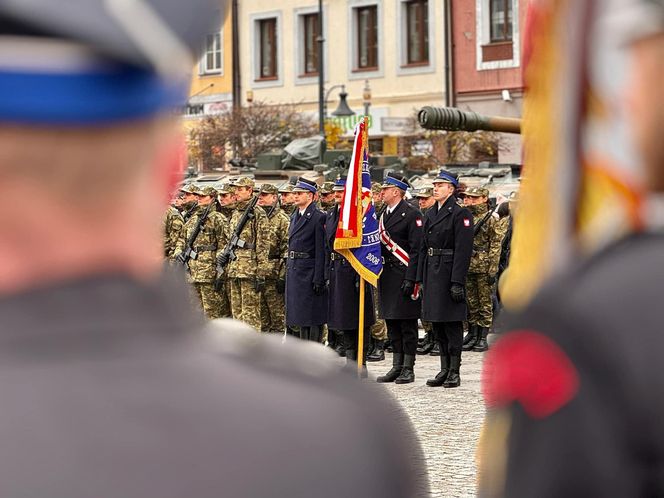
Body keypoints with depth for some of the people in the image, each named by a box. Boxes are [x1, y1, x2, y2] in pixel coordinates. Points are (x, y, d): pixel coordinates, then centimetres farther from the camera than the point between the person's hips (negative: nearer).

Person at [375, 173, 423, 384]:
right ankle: (397, 367, 17)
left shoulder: (412, 215, -10)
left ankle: (408, 369, 2)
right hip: (386, 276, 8)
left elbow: (416, 249, -14)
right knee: (392, 323, 11)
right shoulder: (383, 215, 15)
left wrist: (410, 278, -19)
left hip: (404, 275, -8)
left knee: (407, 325, -3)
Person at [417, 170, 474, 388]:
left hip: (449, 273, -8)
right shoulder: (430, 214, 15)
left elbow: (463, 250, -14)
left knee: (452, 323, -3)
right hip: (432, 272, 8)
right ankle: (444, 369, 17)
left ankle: (454, 372, 2)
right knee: (437, 322, 10)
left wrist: (457, 282, -19)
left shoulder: (460, 214, -9)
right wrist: (421, 278, 12)